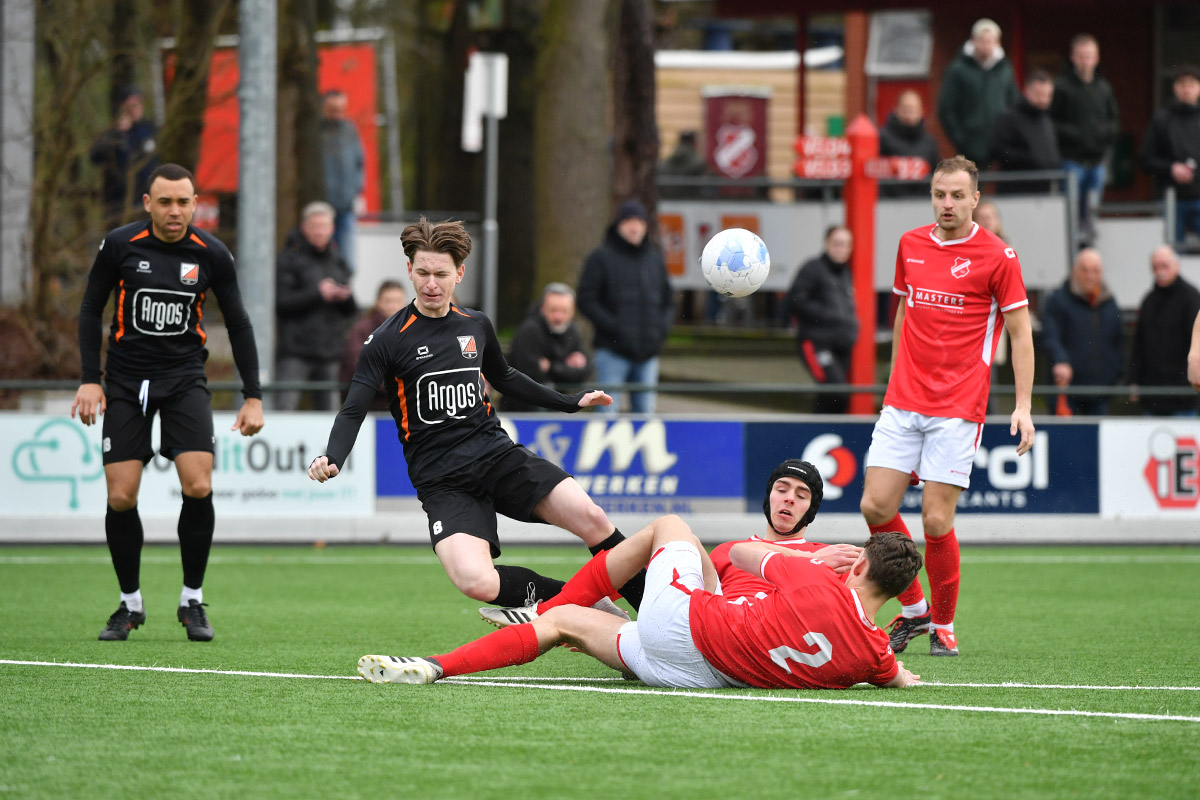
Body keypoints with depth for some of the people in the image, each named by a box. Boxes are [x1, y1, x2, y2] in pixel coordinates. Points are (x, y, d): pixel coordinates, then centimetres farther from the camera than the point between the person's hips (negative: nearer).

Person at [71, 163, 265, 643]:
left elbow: (238, 323, 4)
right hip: (126, 382, 0)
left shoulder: (211, 254, -5)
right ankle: (130, 603, 13)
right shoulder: (119, 245, -7)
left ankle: (192, 600, 1)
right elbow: (91, 309, 4)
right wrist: (90, 379, -4)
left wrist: (253, 396, 1)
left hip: (185, 378, 0)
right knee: (121, 496, -6)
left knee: (198, 487, -16)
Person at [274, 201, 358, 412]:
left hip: (330, 350, 5)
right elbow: (280, 303, -12)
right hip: (295, 352, -5)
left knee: (328, 408, 5)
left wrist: (346, 298, -7)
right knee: (284, 406, -12)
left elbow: (351, 311, 16)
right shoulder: (289, 260, -1)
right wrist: (317, 294, -15)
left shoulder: (337, 261, 15)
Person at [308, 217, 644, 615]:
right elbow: (353, 411, -6)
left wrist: (570, 402, 33)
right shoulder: (389, 340, -4)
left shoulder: (477, 325, 11)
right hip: (443, 483, -4)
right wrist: (332, 459, -25)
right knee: (477, 582, -29)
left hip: (498, 453, 4)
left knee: (592, 521, -18)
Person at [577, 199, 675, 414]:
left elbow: (668, 300, 21)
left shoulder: (655, 259, 15)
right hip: (612, 351, -5)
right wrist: (613, 327, -14)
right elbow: (586, 300, -5)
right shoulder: (601, 258, 0)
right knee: (607, 410, -8)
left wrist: (662, 328, 3)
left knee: (645, 411, 4)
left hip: (647, 354, 5)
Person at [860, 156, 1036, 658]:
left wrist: (1023, 407, -9)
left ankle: (943, 623, 12)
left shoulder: (997, 256, -5)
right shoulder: (910, 246, 10)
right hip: (903, 404, 5)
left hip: (957, 409, -5)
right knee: (876, 506, -5)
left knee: (936, 520, -8)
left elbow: (1020, 334, -2)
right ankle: (913, 610, 15)